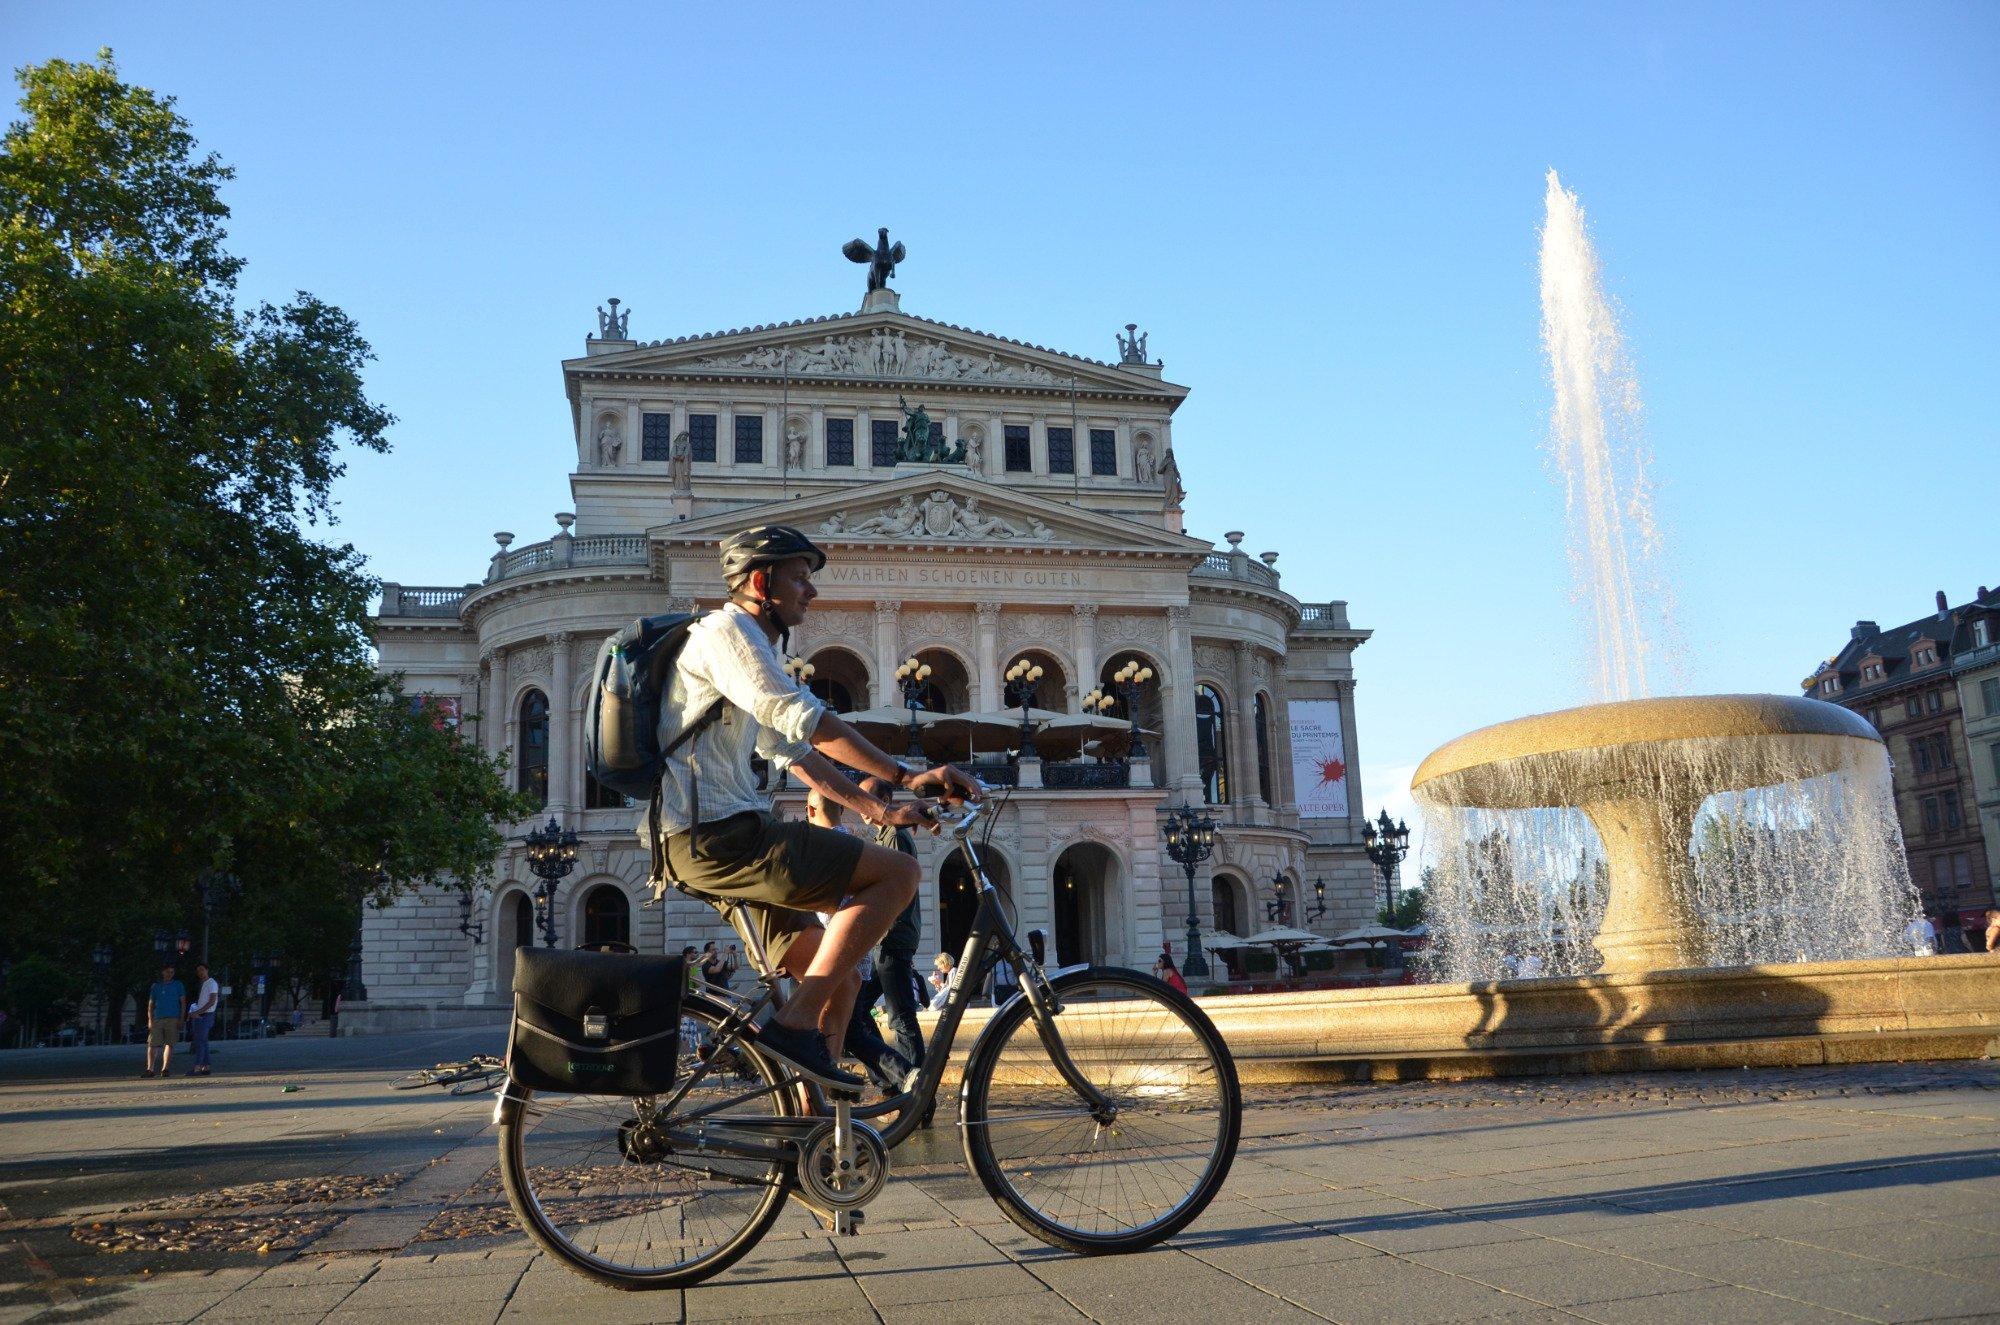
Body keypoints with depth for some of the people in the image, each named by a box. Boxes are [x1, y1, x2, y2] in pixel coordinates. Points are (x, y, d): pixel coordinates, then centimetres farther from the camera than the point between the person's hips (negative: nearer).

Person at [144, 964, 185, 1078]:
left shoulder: (178, 985, 10)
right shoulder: (156, 986, 15)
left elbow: (183, 1003, 8)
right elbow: (150, 1004, 15)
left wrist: (181, 1020, -2)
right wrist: (150, 1020, 3)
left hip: (172, 1019, -2)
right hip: (157, 1019, 2)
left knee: (169, 1044, -5)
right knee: (151, 1044, -4)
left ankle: (164, 1069, -4)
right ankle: (150, 1069, 0)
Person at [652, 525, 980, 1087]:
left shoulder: (751, 645, 25)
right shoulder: (726, 630, -7)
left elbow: (796, 754, 25)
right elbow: (809, 723, -19)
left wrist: (881, 812, 18)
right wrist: (905, 776, -17)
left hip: (710, 841, 10)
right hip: (718, 835, -10)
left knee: (839, 981, 13)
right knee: (898, 873, -16)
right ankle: (793, 1023, -16)